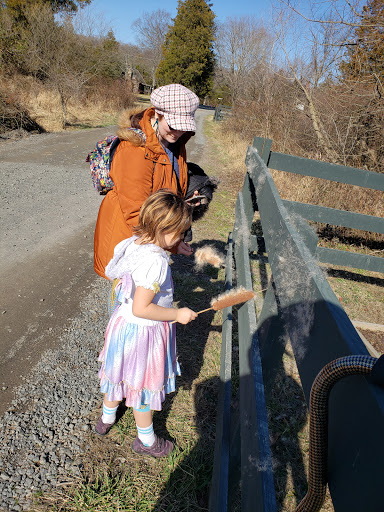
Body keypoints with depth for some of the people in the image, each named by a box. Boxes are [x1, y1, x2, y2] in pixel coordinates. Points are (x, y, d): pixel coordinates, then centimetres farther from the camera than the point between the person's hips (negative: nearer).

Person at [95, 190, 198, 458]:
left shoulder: (134, 244, -8)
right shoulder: (155, 261, -33)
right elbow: (141, 308, -32)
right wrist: (177, 314, -20)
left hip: (124, 323, 8)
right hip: (145, 330, -8)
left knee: (121, 373, 29)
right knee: (145, 384, 14)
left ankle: (107, 418, 55)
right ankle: (146, 440, 39)